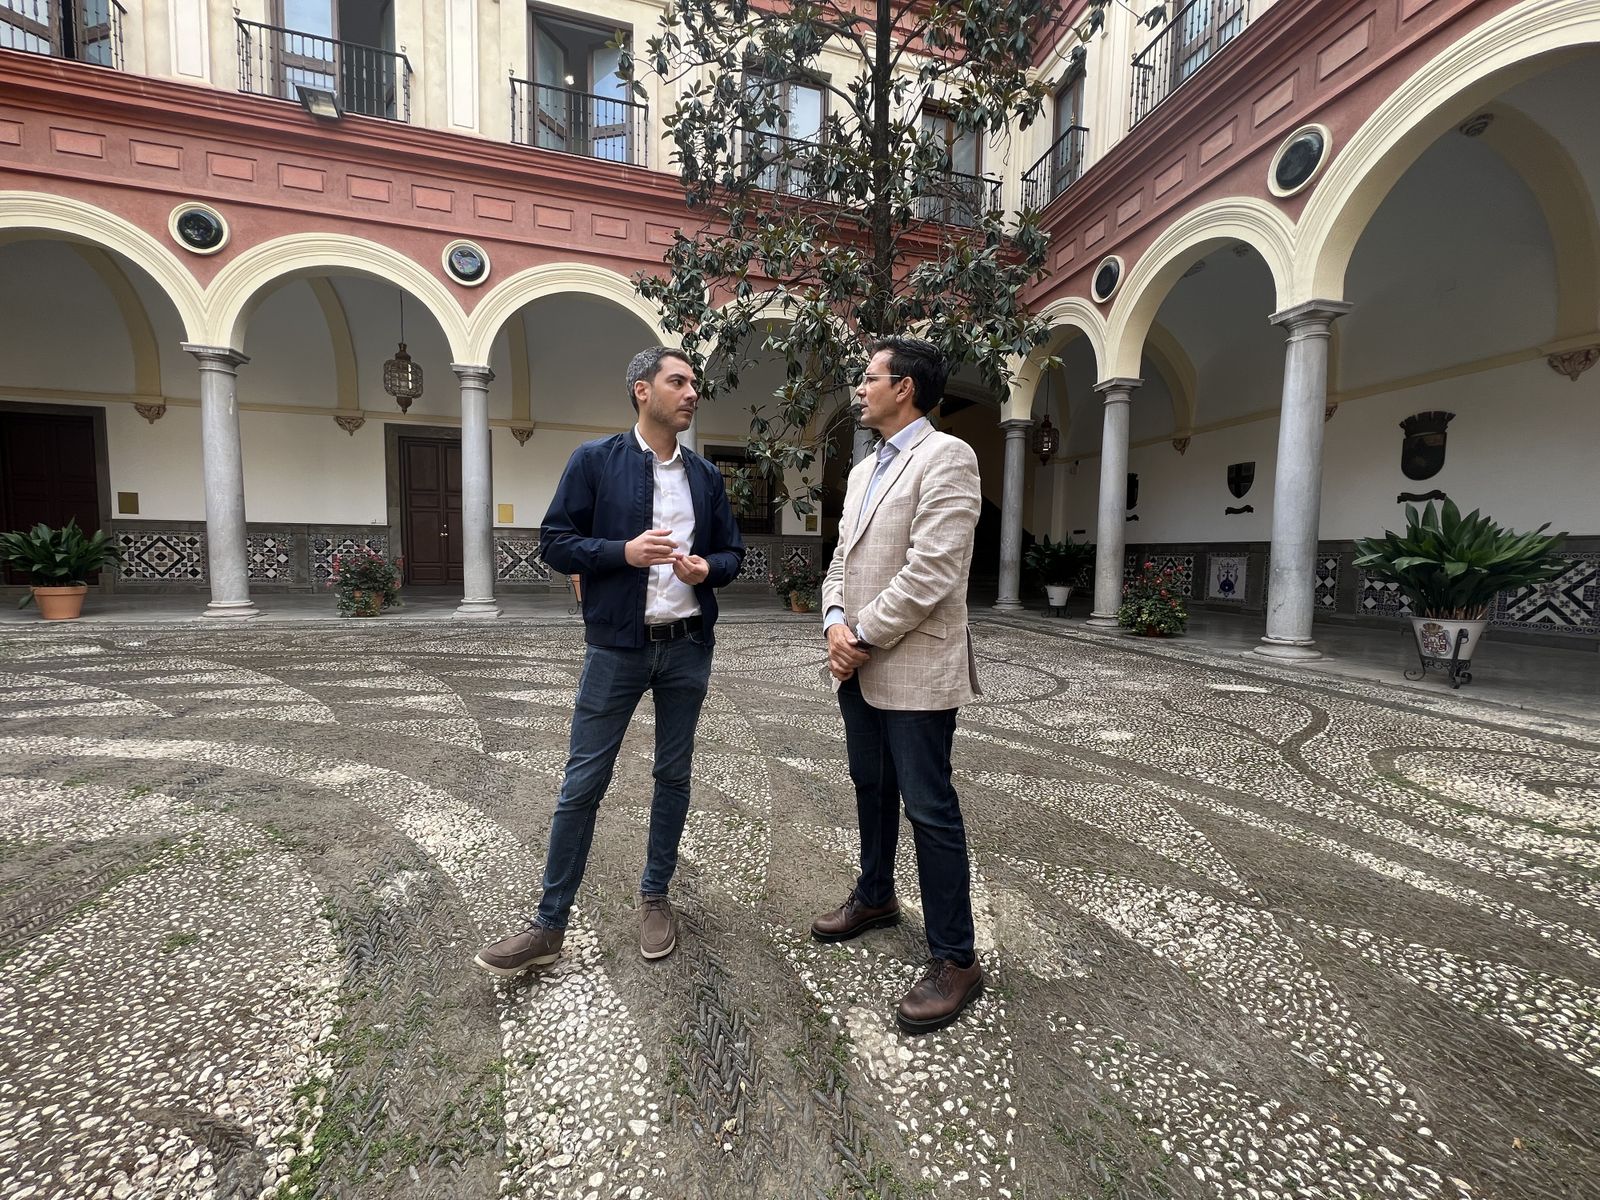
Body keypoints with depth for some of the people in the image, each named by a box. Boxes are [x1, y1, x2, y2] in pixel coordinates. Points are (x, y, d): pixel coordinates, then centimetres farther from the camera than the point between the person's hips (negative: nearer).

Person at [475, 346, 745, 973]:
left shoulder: (706, 475, 9)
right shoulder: (595, 461, -1)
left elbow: (732, 551, 13)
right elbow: (554, 543, -4)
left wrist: (707, 567, -9)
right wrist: (625, 551, -19)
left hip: (688, 646, 4)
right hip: (616, 646, -3)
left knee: (674, 775, 13)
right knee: (582, 784, 3)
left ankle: (655, 897, 32)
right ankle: (549, 925, 21)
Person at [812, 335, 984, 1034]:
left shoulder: (946, 458, -10)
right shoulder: (864, 470, 17)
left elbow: (929, 573, -20)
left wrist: (863, 638, -14)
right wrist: (834, 623, -4)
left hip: (915, 668, -8)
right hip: (858, 666, 8)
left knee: (929, 808, 1)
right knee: (872, 789, 21)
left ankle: (954, 958, 19)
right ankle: (875, 896, 43)